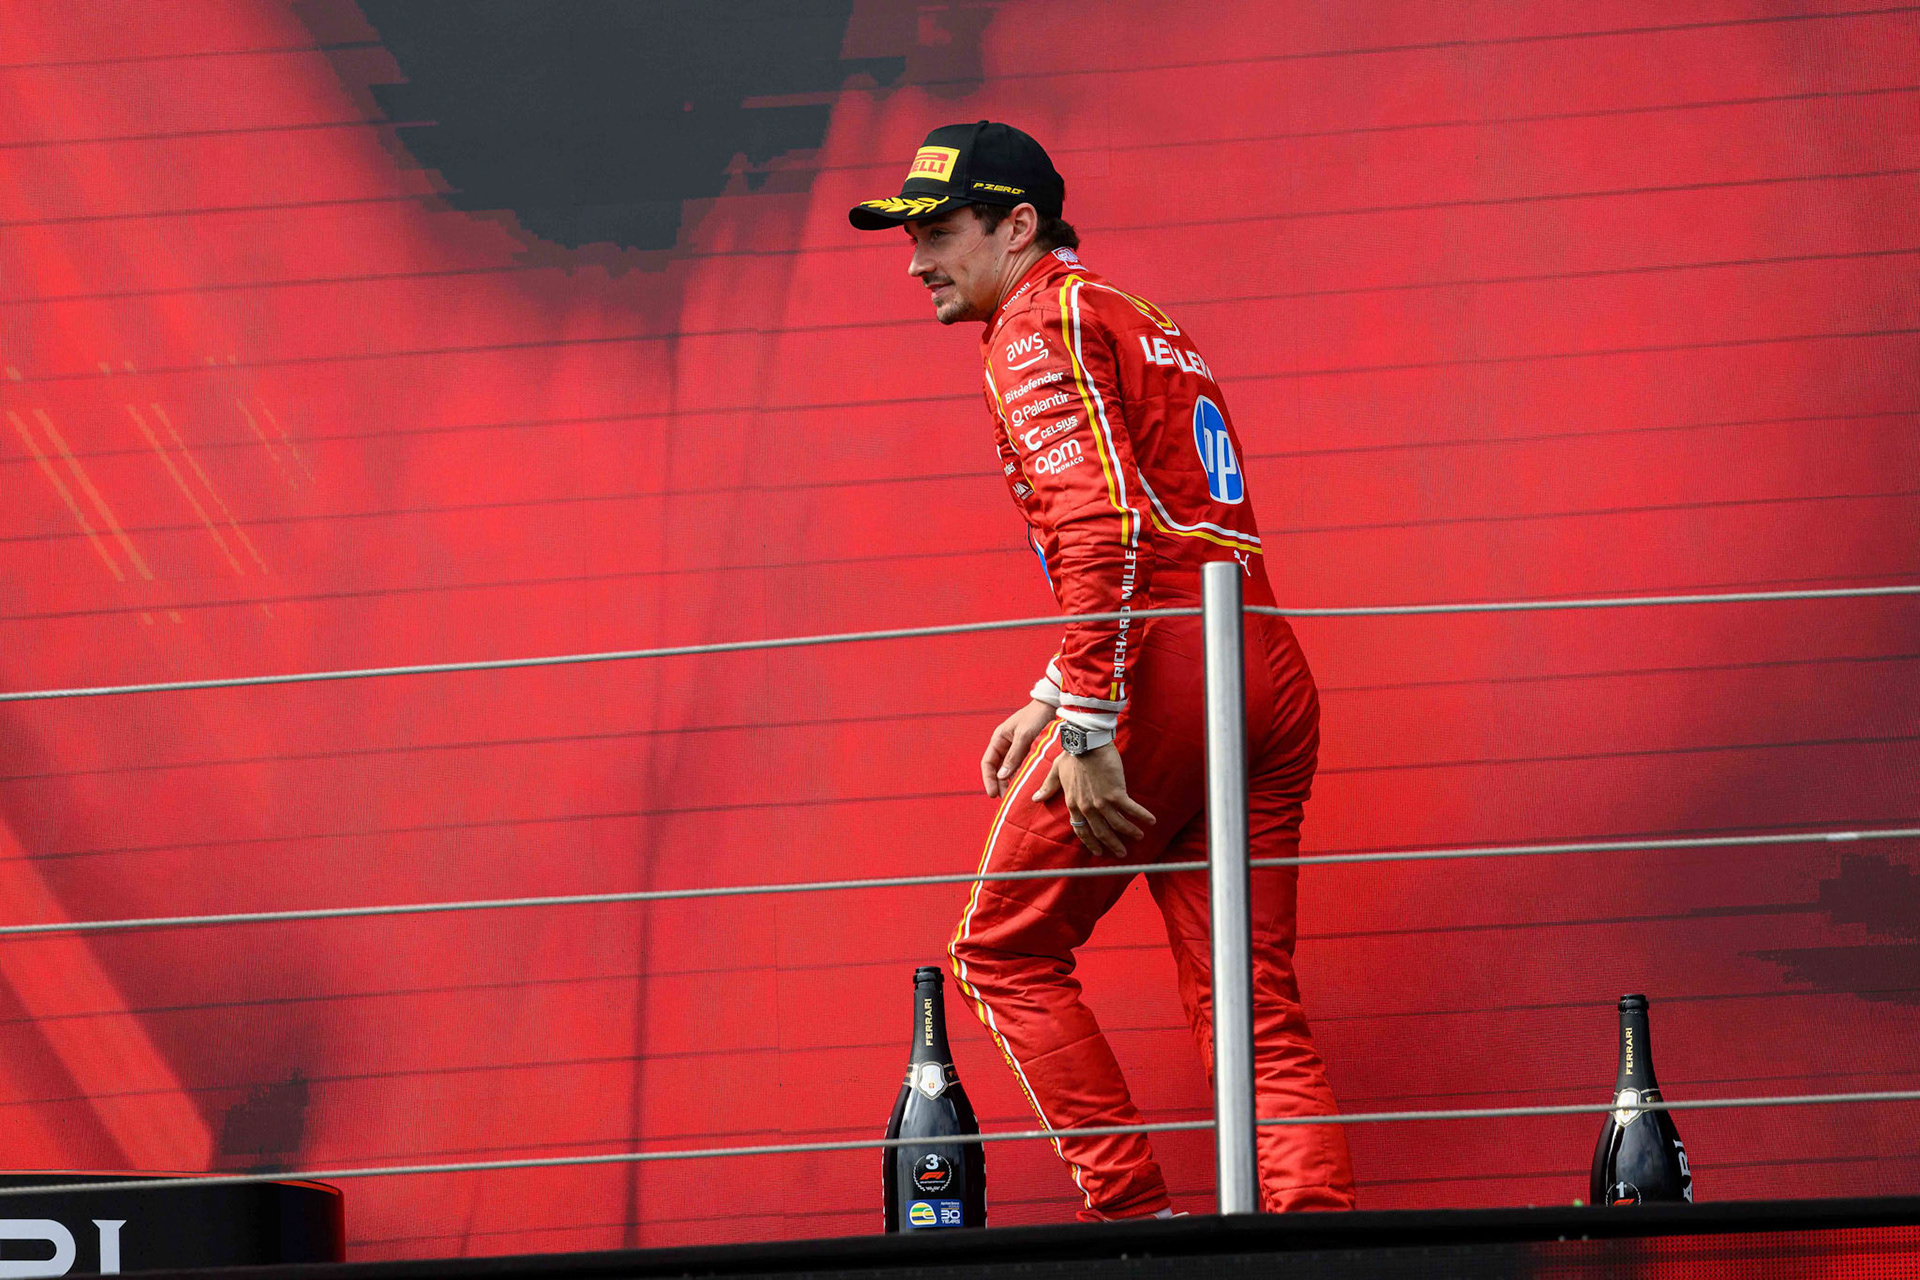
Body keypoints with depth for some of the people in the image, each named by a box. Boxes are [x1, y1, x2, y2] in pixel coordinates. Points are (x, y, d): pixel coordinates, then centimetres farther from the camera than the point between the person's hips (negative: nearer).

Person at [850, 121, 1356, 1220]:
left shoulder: (1040, 326, -2)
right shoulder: (1144, 326, 27)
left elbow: (1103, 529, -17)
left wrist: (1085, 728, -20)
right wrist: (1048, 701, 27)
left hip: (1163, 677, -9)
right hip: (1274, 677, 9)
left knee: (1004, 954, 5)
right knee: (1259, 1011, 5)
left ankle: (1136, 1214, -5)